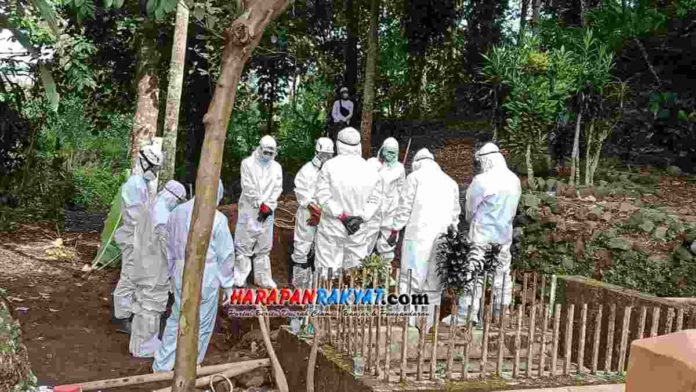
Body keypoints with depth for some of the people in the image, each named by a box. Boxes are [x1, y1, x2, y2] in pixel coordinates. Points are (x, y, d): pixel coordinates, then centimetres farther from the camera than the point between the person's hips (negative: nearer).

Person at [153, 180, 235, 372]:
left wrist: (173, 273, 22)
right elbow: (226, 255, -9)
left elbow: (169, 248, 11)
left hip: (181, 276, 5)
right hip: (206, 278, -5)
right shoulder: (217, 218, -15)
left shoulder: (177, 212, 2)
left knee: (176, 320, 19)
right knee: (201, 325, 12)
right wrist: (227, 284, 1)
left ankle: (162, 366, 27)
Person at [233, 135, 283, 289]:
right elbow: (248, 187, -8)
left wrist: (268, 206, -9)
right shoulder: (248, 163, -1)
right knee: (244, 244, -3)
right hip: (249, 210, -4)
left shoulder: (276, 167, 10)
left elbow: (277, 189, 3)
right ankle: (240, 277, 3)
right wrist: (261, 205, -13)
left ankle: (262, 277, 16)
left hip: (267, 210, 4)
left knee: (264, 246, 9)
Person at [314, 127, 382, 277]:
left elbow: (324, 197, -12)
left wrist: (342, 215, -9)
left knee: (326, 269, 4)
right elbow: (374, 200, -1)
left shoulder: (330, 165, -11)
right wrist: (361, 217, -6)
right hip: (357, 231, 3)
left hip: (332, 227, -2)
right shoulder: (370, 170, -2)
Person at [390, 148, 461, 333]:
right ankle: (428, 324, 12)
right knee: (434, 281, 9)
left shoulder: (415, 177, 2)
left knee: (411, 279, -1)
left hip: (418, 235, -4)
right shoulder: (450, 182, 17)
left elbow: (405, 207, -1)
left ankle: (407, 323, -4)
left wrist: (396, 229, 6)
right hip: (442, 238, 4)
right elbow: (455, 214, 16)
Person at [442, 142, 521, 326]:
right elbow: (513, 209, 8)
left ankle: (465, 314, -1)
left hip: (483, 234, -6)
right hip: (505, 234, 6)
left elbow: (470, 206, -2)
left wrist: (471, 220, 17)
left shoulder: (482, 180, -15)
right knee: (502, 273, 12)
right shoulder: (515, 180, 2)